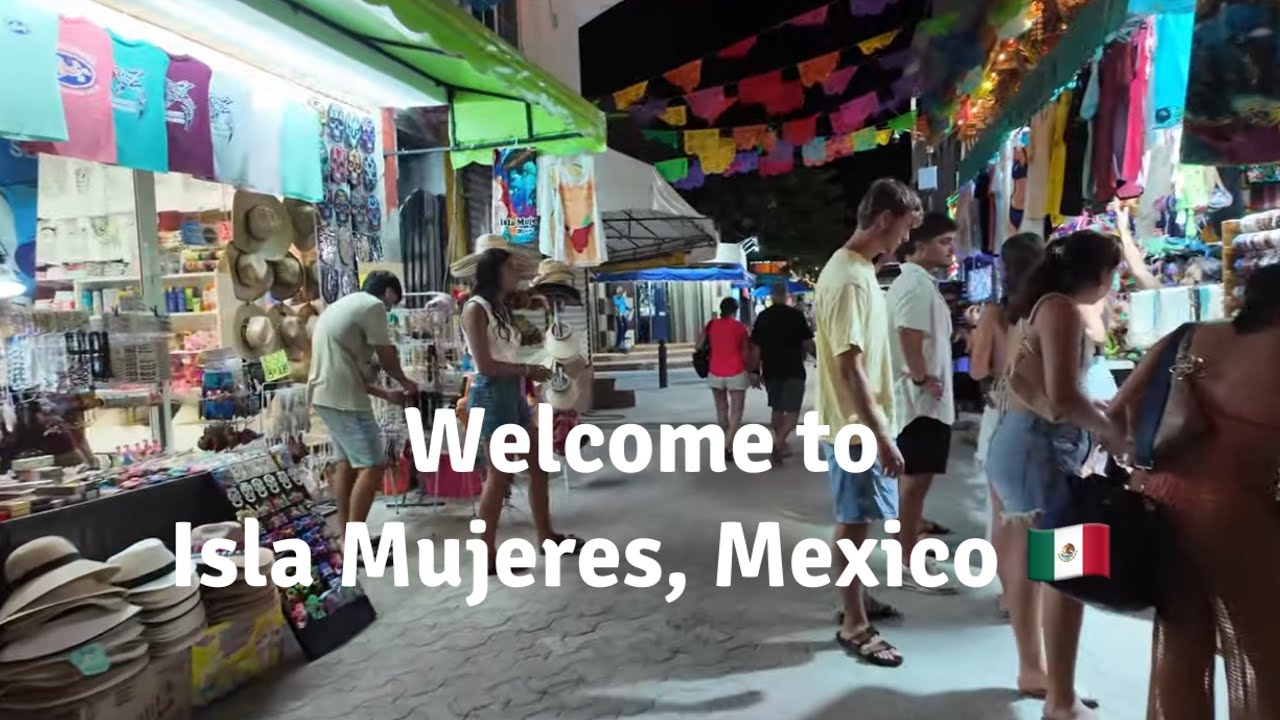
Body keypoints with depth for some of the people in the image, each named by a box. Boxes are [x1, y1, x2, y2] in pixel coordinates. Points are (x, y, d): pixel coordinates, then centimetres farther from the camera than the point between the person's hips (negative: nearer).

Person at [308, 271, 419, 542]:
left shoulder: (341, 306, 24)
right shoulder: (373, 306, -7)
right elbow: (387, 358, -3)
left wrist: (387, 394, 22)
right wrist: (406, 383, 16)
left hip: (325, 395, 11)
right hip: (344, 398, -11)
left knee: (346, 463, 16)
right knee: (373, 466, -9)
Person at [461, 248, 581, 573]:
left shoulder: (502, 307, 18)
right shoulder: (476, 308, -10)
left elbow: (507, 356, 11)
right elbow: (485, 365, -17)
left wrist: (527, 376, -2)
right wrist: (528, 370, -11)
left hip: (513, 392, 9)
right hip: (491, 393, -9)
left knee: (538, 466, 14)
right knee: (499, 476, -5)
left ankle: (546, 536, 27)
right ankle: (488, 556, 6)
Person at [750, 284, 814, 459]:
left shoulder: (763, 316, 5)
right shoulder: (795, 314, -7)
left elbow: (755, 347, 4)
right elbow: (807, 343, -8)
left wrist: (756, 371, 10)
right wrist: (805, 352, 13)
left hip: (770, 370, 4)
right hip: (793, 369, -4)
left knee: (777, 408, 16)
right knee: (793, 410, 0)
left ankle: (780, 444, 22)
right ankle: (779, 441, -18)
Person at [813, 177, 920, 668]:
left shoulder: (855, 268, 11)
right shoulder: (850, 279, -21)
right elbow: (850, 368, -25)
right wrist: (881, 436, -24)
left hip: (858, 424, 10)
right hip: (856, 428, -10)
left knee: (854, 523, 19)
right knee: (854, 524, 1)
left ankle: (854, 604, 34)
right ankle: (854, 626, 14)